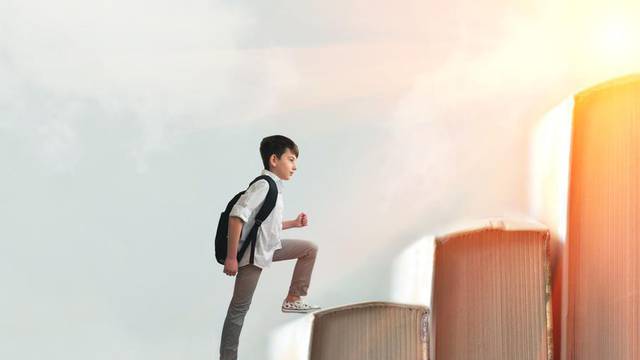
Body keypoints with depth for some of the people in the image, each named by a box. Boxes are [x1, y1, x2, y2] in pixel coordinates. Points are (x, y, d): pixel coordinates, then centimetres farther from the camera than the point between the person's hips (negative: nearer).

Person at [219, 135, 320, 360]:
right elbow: (237, 216, -28)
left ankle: (293, 299, 16)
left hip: (270, 248, 9)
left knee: (310, 249, 15)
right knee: (240, 308, -3)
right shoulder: (263, 185, -18)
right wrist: (231, 257, -28)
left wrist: (294, 223, 14)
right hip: (253, 253, -9)